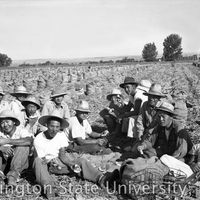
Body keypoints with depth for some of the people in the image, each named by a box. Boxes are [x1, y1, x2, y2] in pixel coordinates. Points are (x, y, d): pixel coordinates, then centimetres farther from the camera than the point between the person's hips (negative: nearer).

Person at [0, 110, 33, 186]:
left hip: (19, 162, -2)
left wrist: (7, 141, -36)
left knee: (24, 146, -28)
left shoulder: (21, 131, -12)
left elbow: (29, 141, -35)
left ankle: (13, 175, -31)